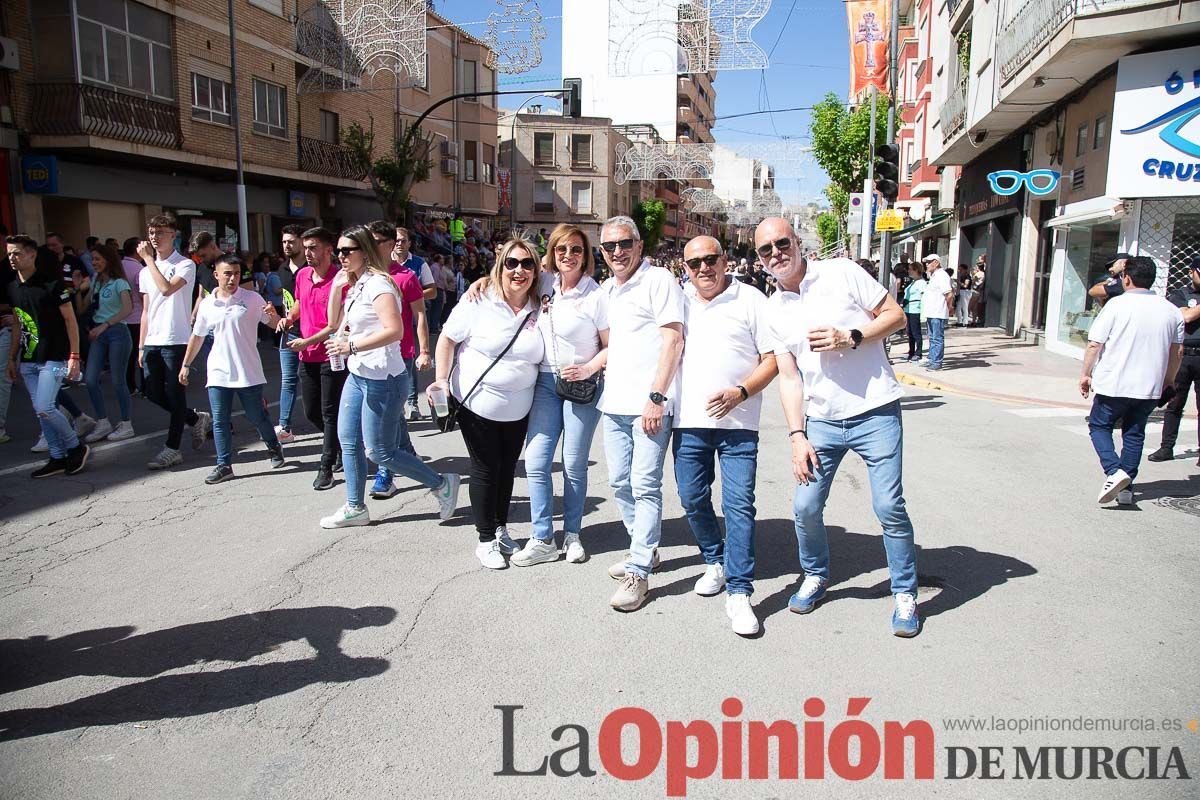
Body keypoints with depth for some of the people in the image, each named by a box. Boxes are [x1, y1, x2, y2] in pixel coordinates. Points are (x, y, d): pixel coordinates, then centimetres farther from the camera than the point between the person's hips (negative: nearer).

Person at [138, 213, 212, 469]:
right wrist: (142, 345, 12)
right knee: (154, 393, 8)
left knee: (175, 394, -1)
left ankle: (172, 449, 8)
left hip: (176, 340, -7)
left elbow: (167, 288, -24)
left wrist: (149, 259, -14)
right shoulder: (146, 272, 14)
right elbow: (146, 311, 16)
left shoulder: (185, 265, -5)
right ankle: (197, 419, 27)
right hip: (152, 342, 7)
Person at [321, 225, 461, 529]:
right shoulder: (356, 285, 12)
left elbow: (395, 330, -28)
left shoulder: (377, 284, -16)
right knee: (348, 441, 13)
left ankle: (442, 484, 11)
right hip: (357, 376, 9)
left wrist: (350, 346, -25)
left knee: (378, 451, -2)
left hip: (382, 379, -9)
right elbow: (336, 325, 21)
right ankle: (355, 508, 27)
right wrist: (335, 288, 9)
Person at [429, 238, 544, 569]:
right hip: (477, 403, -3)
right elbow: (447, 339, -6)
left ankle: (501, 530, 34)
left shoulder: (540, 309, -3)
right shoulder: (478, 303, -12)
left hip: (518, 408, 4)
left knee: (507, 469, 15)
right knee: (485, 470, 5)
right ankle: (485, 540, 19)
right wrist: (441, 379, -14)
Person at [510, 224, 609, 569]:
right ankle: (542, 540, 9)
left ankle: (572, 535, 21)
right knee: (536, 462, -1)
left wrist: (589, 368, -19)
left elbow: (612, 346, -4)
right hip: (545, 382, 4)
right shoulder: (545, 285, 4)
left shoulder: (596, 295, -8)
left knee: (574, 466, 4)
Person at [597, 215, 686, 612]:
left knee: (644, 486, -7)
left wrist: (656, 396, -18)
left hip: (649, 404, -8)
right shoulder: (607, 289, 18)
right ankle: (644, 549, 30)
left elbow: (673, 340, -13)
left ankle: (638, 573, -2)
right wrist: (602, 367, 16)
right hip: (615, 402, 8)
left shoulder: (659, 280, -6)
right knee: (620, 483, 13)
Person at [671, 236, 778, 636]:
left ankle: (739, 592, 0)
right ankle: (715, 562, 34)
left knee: (739, 504, -6)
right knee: (692, 499, 10)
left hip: (738, 423, -4)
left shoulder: (750, 299, 1)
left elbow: (773, 357, 0)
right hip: (688, 420, 4)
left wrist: (741, 392, -14)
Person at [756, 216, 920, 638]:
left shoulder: (841, 272, -3)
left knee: (889, 506, -3)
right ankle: (815, 576, 28)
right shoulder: (774, 310, 6)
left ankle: (905, 594, 17)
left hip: (875, 412, -3)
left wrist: (851, 338, -17)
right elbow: (788, 377, 5)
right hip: (822, 421, 3)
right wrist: (797, 436, -3)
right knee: (805, 506, 1)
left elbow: (895, 314, 0)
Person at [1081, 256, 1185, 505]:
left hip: (1113, 384, -4)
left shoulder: (1117, 304, -10)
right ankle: (1126, 488, 15)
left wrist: (1086, 373, 1)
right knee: (1134, 433, 14)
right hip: (1150, 386, 5)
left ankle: (1114, 471, -11)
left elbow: (1094, 344, -11)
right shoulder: (1171, 310, 6)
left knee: (1099, 426, 10)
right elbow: (1178, 351, 12)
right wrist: (1168, 381, 24)